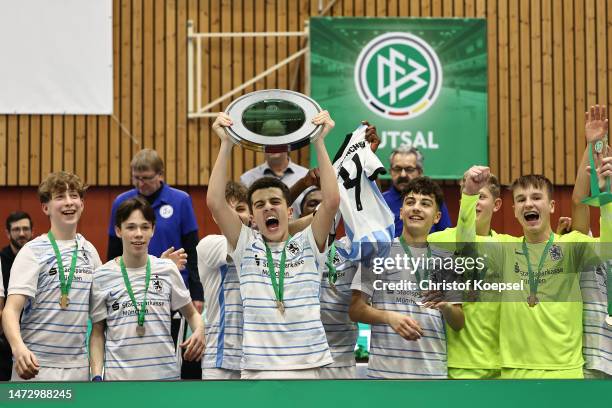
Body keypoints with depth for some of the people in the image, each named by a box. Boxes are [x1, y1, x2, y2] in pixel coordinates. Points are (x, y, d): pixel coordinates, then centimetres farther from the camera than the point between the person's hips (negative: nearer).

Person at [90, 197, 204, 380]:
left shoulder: (168, 269, 5)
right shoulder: (103, 276, 1)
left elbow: (191, 313, 14)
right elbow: (98, 332, 7)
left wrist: (199, 331, -8)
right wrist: (97, 375, -5)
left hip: (166, 373, 1)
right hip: (119, 375, -1)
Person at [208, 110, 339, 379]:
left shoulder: (309, 244, 5)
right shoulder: (246, 246, 5)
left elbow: (332, 201, -9)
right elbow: (215, 202, -7)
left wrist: (319, 142, -10)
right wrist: (226, 144, -9)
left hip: (305, 367, 0)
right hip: (257, 369, 0)